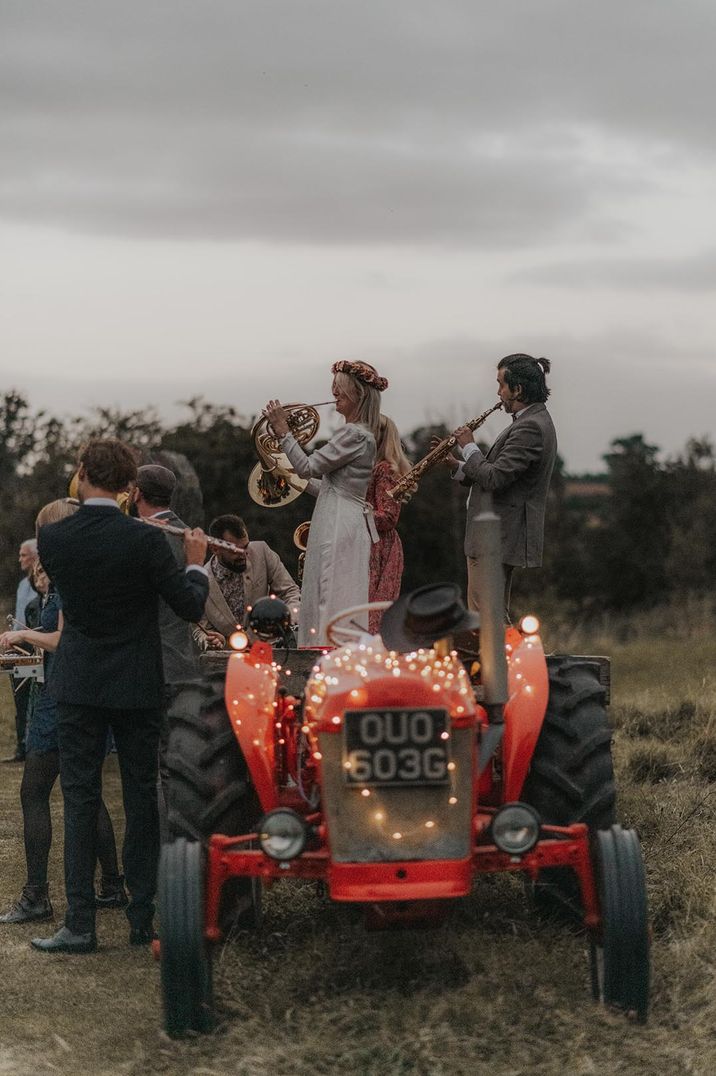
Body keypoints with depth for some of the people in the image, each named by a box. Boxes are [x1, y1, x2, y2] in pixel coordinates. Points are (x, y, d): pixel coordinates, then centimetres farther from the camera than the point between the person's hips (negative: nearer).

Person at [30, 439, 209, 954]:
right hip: (137, 687, -1)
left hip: (78, 684, 1)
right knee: (142, 798, 9)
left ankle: (81, 924, 0)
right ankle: (143, 918, 13)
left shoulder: (53, 538, -6)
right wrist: (196, 562, 8)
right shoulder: (145, 539, -14)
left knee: (80, 800, 4)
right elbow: (190, 607, -10)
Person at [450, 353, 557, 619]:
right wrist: (457, 466, 8)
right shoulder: (534, 421, 16)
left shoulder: (530, 427, -18)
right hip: (498, 537, 11)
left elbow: (493, 479, -24)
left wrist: (469, 447, -9)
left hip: (496, 539, -11)